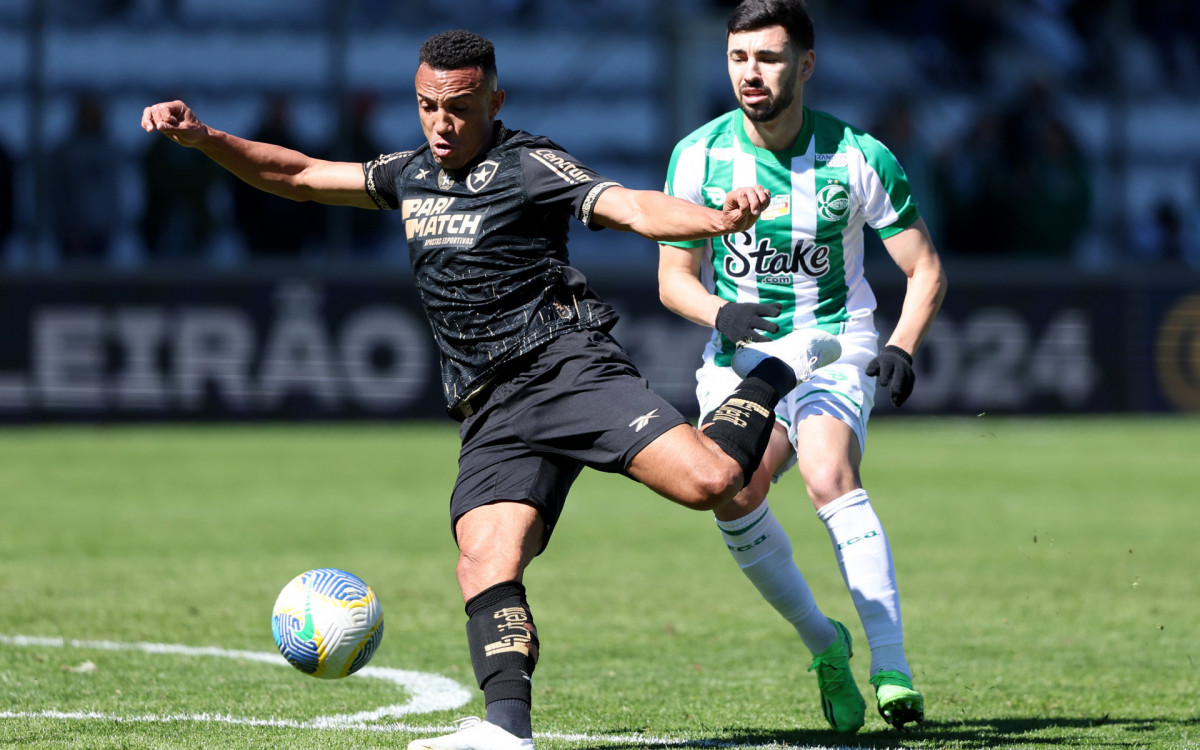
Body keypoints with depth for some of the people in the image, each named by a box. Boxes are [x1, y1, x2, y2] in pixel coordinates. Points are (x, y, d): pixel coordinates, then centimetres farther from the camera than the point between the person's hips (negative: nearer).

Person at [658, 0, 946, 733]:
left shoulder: (858, 157, -10)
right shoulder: (700, 155, -5)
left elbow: (927, 271, -2)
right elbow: (674, 276, 3)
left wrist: (902, 348, -20)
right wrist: (718, 312, -19)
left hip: (834, 346, -2)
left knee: (828, 477, -31)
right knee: (734, 494, -24)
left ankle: (893, 671, -33)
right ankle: (824, 644, -1)